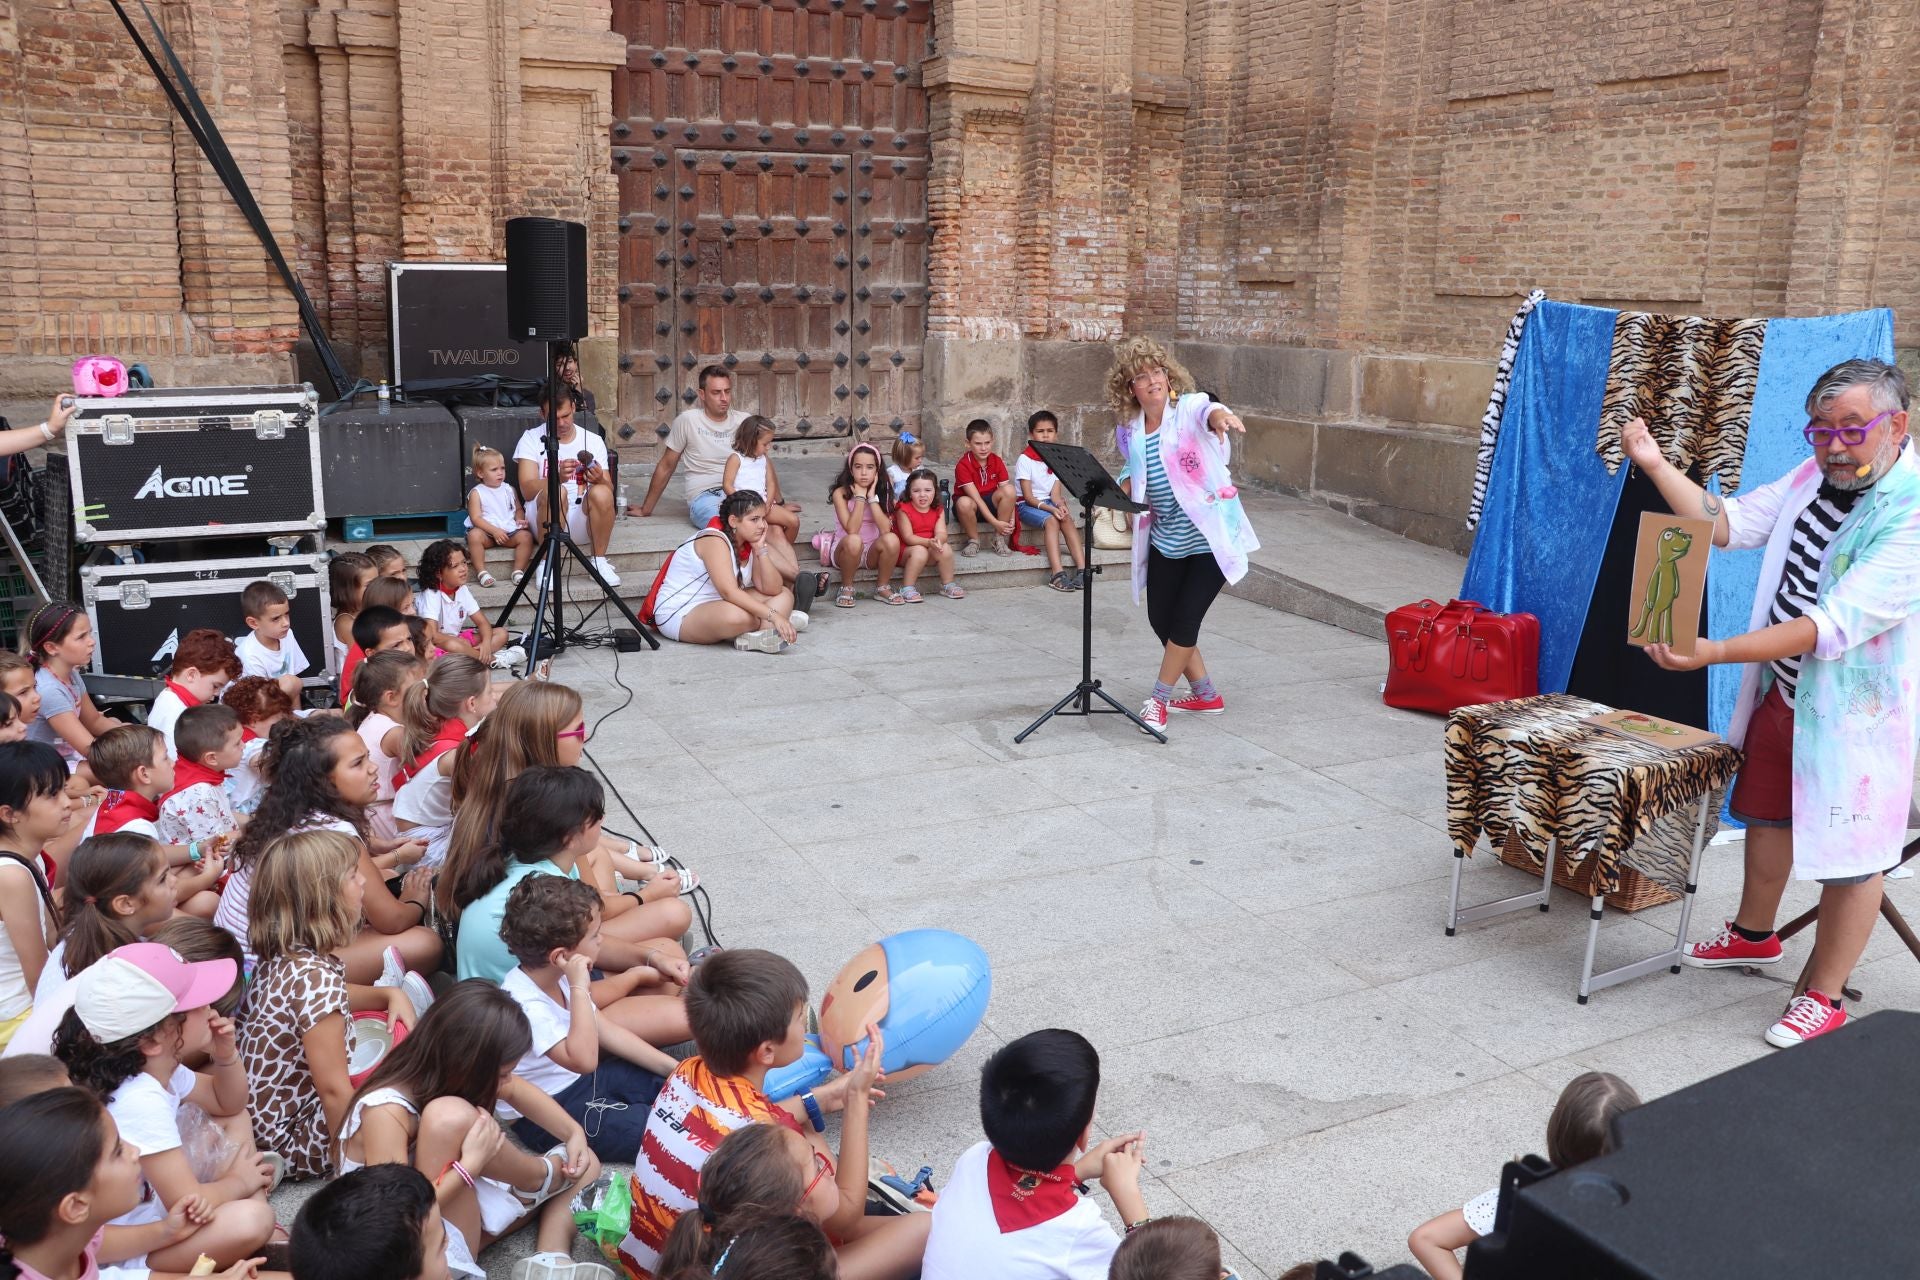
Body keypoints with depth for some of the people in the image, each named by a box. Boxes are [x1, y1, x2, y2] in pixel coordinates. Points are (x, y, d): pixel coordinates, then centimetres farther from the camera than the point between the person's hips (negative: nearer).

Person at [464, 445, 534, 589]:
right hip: (487, 532, -3)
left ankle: (518, 571, -17)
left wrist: (520, 519, -5)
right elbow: (476, 518, -10)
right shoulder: (476, 493, -1)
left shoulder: (508, 490, 13)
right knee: (474, 535, -34)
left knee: (526, 536, -23)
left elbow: (518, 509, 20)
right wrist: (494, 531, -21)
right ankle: (482, 572, -28)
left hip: (509, 531, 3)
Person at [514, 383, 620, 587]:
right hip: (544, 522, -2)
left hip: (583, 521, 2)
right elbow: (527, 490, -11)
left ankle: (599, 562, -13)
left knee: (601, 493, -29)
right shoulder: (532, 438, 3)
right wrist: (558, 477, -30)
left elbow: (610, 489, 0)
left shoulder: (593, 441, 9)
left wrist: (599, 480, -24)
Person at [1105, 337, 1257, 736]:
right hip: (1165, 539, 6)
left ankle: (1159, 698, 13)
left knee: (1185, 619, -7)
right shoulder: (1130, 433, 2)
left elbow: (1208, 411, -39)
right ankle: (1206, 695, 29)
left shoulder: (1190, 408, -14)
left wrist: (1219, 417, -61)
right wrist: (1122, 494, -1)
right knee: (1160, 619, 10)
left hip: (1209, 536, -6)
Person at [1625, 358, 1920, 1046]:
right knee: (1767, 813, 24)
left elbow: (1831, 626, -31)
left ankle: (1824, 996, 20)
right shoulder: (1814, 477, -1)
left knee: (1851, 855, 5)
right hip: (1780, 690, 8)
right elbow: (1729, 523, 3)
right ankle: (1754, 934, 47)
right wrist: (1656, 465, -8)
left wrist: (1718, 652, -37)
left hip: (1855, 712, -8)